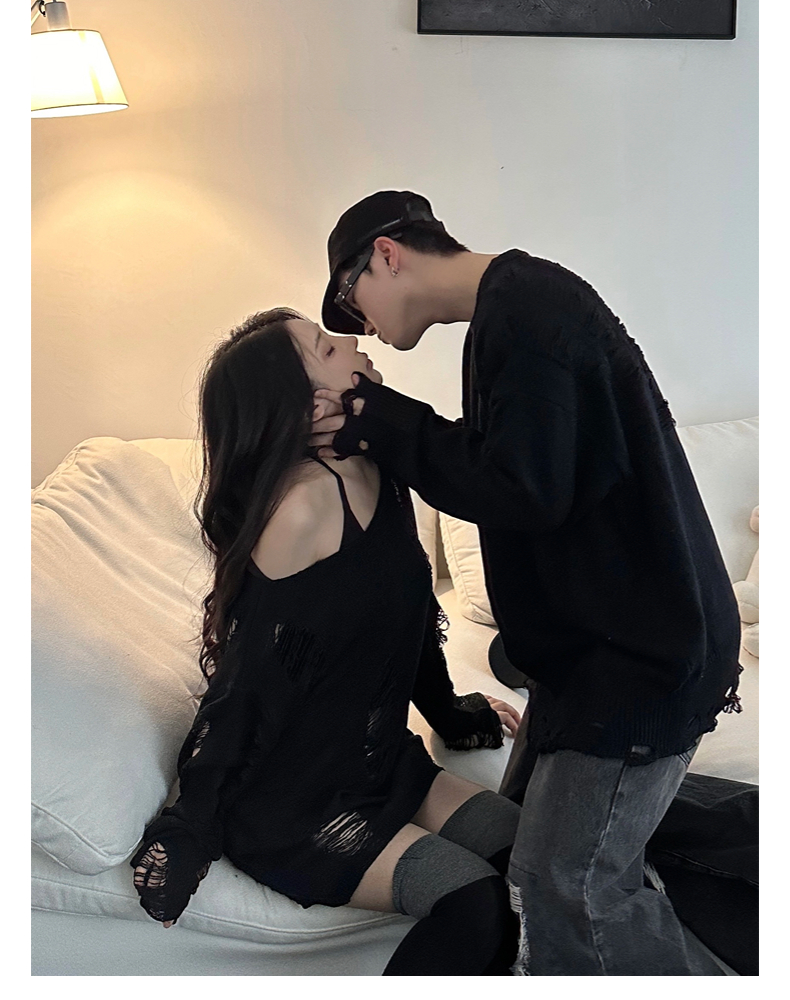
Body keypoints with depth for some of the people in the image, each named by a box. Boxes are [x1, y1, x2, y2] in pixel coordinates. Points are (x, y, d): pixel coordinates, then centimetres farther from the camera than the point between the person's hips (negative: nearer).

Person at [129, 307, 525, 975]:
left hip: (381, 765, 8)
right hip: (289, 802, -8)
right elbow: (251, 676, -21)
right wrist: (190, 828, -13)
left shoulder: (377, 474, 1)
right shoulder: (307, 499, -24)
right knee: (475, 901, -19)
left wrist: (449, 713, 26)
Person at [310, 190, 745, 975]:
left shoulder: (525, 307, -16)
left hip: (642, 646, -10)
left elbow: (524, 491, -23)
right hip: (592, 638, 10)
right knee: (531, 842, 14)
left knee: (567, 885, -10)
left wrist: (382, 424, -14)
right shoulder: (517, 309, 15)